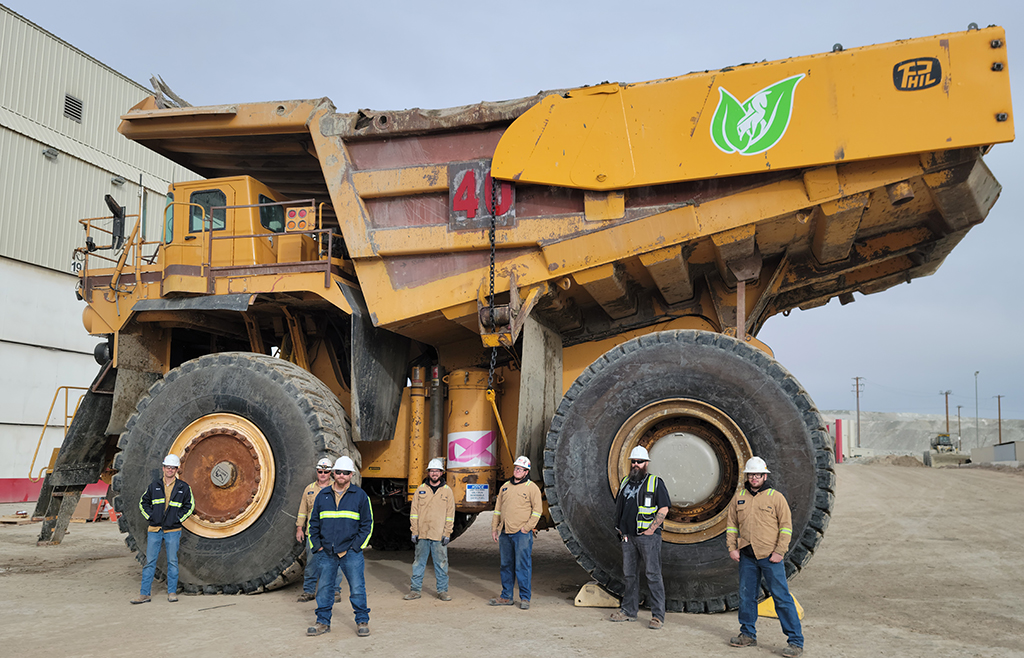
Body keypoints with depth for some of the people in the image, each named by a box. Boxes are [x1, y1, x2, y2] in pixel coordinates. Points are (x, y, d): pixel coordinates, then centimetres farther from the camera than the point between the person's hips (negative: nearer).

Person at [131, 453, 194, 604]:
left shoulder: (183, 487, 2)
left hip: (173, 531, -1)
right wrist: (150, 516, 2)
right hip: (154, 529, 1)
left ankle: (172, 592, 14)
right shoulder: (155, 485, 6)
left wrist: (178, 518, -2)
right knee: (150, 562, 3)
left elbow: (190, 505, 7)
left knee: (172, 562, 4)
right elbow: (143, 502, 15)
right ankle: (144, 594, 8)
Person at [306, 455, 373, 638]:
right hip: (327, 553, 3)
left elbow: (367, 524, 1)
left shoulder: (360, 496, 0)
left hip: (351, 553, -3)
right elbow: (313, 522, 14)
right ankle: (323, 622, 21)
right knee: (324, 589, 9)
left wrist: (355, 546, -6)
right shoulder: (322, 495, 9)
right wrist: (317, 545, 4)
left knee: (357, 589, -1)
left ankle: (362, 621, 12)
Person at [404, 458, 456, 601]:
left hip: (439, 535, -1)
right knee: (418, 562, 8)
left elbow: (450, 514, 3)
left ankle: (442, 590, 13)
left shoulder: (447, 491, 4)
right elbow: (414, 512, 7)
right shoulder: (421, 490, 7)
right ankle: (415, 589, 17)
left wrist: (447, 534, -3)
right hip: (421, 535, 1)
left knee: (441, 563, 3)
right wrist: (414, 531, 0)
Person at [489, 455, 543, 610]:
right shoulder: (505, 486, 15)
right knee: (506, 565, 12)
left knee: (523, 566, -4)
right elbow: (498, 508, 19)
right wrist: (494, 527, 14)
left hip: (522, 533, -6)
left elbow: (537, 510, -6)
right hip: (505, 533, 6)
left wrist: (527, 527, -12)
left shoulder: (531, 487, -2)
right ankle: (506, 597, 20)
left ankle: (525, 598, 4)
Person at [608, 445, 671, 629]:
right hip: (628, 536, 6)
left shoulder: (655, 483, -3)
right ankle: (629, 611, 21)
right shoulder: (625, 482, 14)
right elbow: (619, 507, 23)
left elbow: (664, 509, -8)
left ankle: (658, 615, 0)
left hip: (648, 536, -6)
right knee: (629, 574, 11)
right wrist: (620, 528, 12)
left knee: (653, 575, -5)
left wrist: (651, 529, -12)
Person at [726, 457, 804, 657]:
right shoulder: (739, 497, 9)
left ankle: (796, 641, 1)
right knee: (746, 595, 11)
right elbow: (731, 524, 14)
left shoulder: (776, 497, -2)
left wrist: (779, 552, -9)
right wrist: (732, 547, 5)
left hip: (770, 557, -4)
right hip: (747, 556, 4)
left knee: (781, 597, -5)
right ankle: (748, 635, 26)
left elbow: (786, 526, -3)